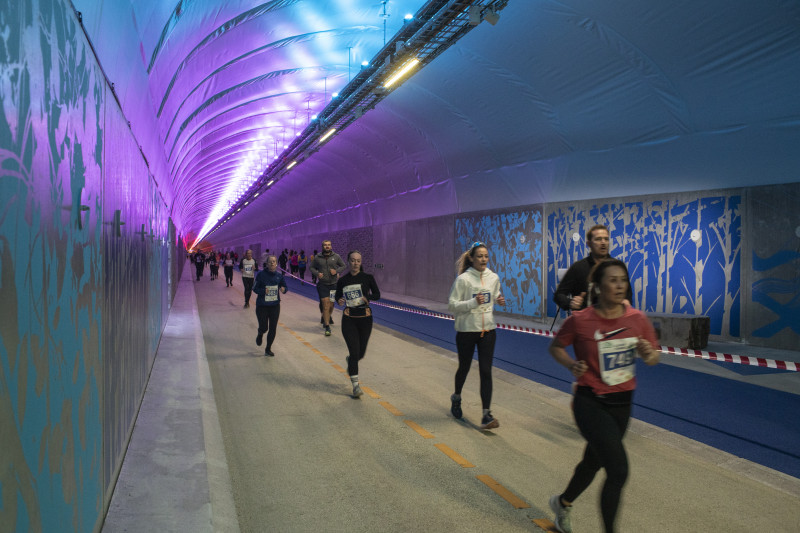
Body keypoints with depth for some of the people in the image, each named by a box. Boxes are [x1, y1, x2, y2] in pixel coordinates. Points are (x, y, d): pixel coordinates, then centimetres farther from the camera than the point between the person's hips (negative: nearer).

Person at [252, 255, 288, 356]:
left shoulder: (279, 275, 1)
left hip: (275, 305, 3)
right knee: (263, 327, -2)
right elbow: (255, 288, -5)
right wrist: (263, 291, -23)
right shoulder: (261, 274, -8)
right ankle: (260, 335, 38)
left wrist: (284, 289, -14)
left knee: (273, 329, 4)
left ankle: (268, 349, 22)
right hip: (262, 305, -3)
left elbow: (285, 286, 9)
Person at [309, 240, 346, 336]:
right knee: (326, 306, -8)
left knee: (331, 305, 12)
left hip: (334, 284, 2)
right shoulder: (317, 257, -1)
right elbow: (312, 267, 10)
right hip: (322, 285, -2)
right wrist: (317, 273, -10)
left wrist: (337, 271, -9)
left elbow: (343, 266, 10)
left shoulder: (336, 256, 0)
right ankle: (327, 327, -4)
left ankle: (326, 320, 38)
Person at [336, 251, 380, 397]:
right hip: (349, 319, -1)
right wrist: (339, 300, -9)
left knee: (361, 353, 10)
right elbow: (337, 296, 14)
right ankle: (355, 385, 1)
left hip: (365, 318, 1)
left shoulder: (367, 278, -1)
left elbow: (377, 294, 3)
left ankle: (350, 361, 47)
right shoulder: (342, 280, 1)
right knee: (354, 352, -9)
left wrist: (367, 297, -16)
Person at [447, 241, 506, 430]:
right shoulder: (463, 279, -12)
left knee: (486, 372, -3)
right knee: (464, 368, 15)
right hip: (466, 330, -3)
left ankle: (486, 415, -1)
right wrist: (474, 302, -26)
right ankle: (456, 397, 44)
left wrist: (499, 300, -4)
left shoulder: (493, 278, 1)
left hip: (488, 330, 3)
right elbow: (452, 305, -13)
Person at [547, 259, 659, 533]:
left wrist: (649, 354, -17)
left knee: (593, 462, 22)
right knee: (618, 471, -14)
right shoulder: (579, 321, -15)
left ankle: (563, 503, 50)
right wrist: (572, 365, -16)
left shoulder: (637, 319, -6)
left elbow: (654, 356, 5)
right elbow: (555, 346, 2)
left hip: (622, 404, 5)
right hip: (591, 404, -5)